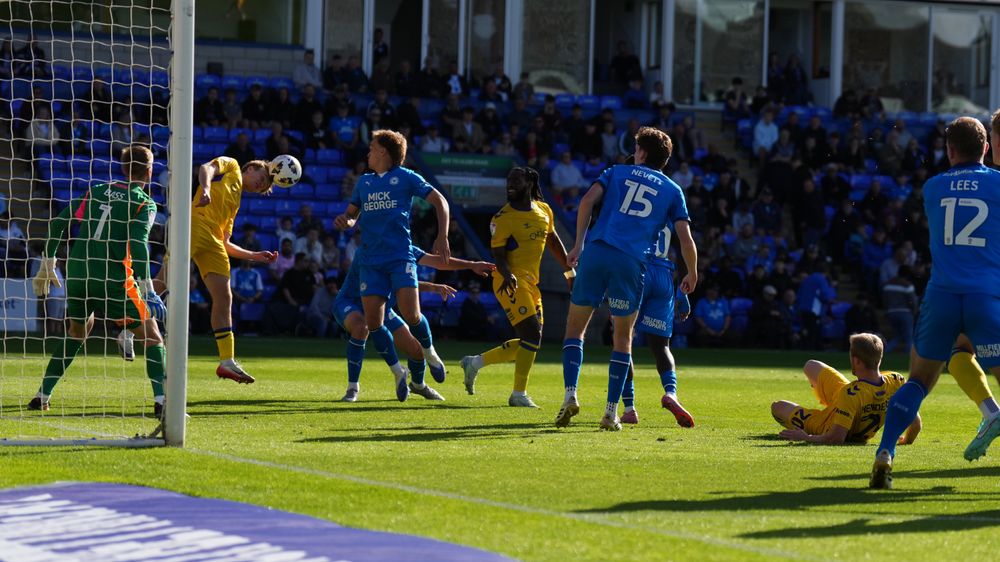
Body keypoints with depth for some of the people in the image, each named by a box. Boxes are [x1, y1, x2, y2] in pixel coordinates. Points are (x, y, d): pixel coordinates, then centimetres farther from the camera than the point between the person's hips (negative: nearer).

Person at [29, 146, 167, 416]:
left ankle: (42, 396, 25)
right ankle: (161, 400, -12)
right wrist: (145, 284, -18)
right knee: (151, 336, 5)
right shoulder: (145, 203, 1)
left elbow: (58, 222, 12)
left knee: (77, 330, 28)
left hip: (76, 274, 5)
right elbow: (138, 242, -15)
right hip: (114, 279, -5)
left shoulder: (96, 191, 15)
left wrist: (48, 263, 19)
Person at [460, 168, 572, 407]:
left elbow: (553, 242, 22)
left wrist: (570, 272, 23)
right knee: (532, 334, -17)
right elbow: (498, 254, -12)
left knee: (530, 341, 10)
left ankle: (475, 362, 20)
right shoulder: (503, 219, -10)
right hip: (511, 283, -8)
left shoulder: (544, 210, 9)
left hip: (531, 283, 8)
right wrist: (507, 274, -32)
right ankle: (519, 394, -10)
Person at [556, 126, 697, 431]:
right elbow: (685, 239, 9)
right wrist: (692, 275, 25)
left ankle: (570, 394, -10)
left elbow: (588, 200, 1)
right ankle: (611, 411, 7)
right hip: (632, 263, 0)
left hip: (596, 252, 0)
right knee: (623, 337, 14)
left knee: (575, 327, 10)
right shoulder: (672, 191, 17)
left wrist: (578, 245, 7)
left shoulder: (617, 172, 17)